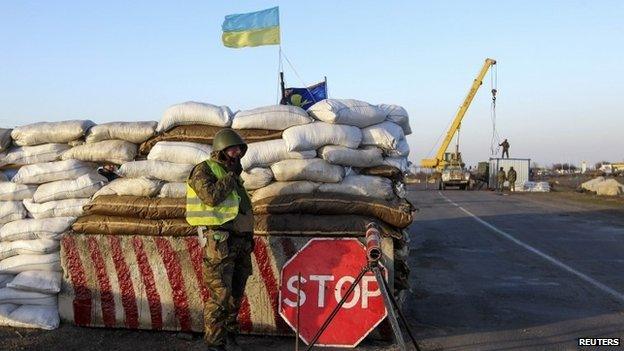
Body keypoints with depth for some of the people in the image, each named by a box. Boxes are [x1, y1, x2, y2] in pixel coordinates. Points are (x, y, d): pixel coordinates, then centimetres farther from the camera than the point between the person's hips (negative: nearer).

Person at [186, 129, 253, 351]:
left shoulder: (232, 174, 22)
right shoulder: (204, 170, -2)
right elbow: (211, 195, -22)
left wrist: (249, 237, 24)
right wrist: (231, 178, -9)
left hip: (241, 242, 8)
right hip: (219, 243, -8)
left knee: (235, 295, 12)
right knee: (221, 295, -9)